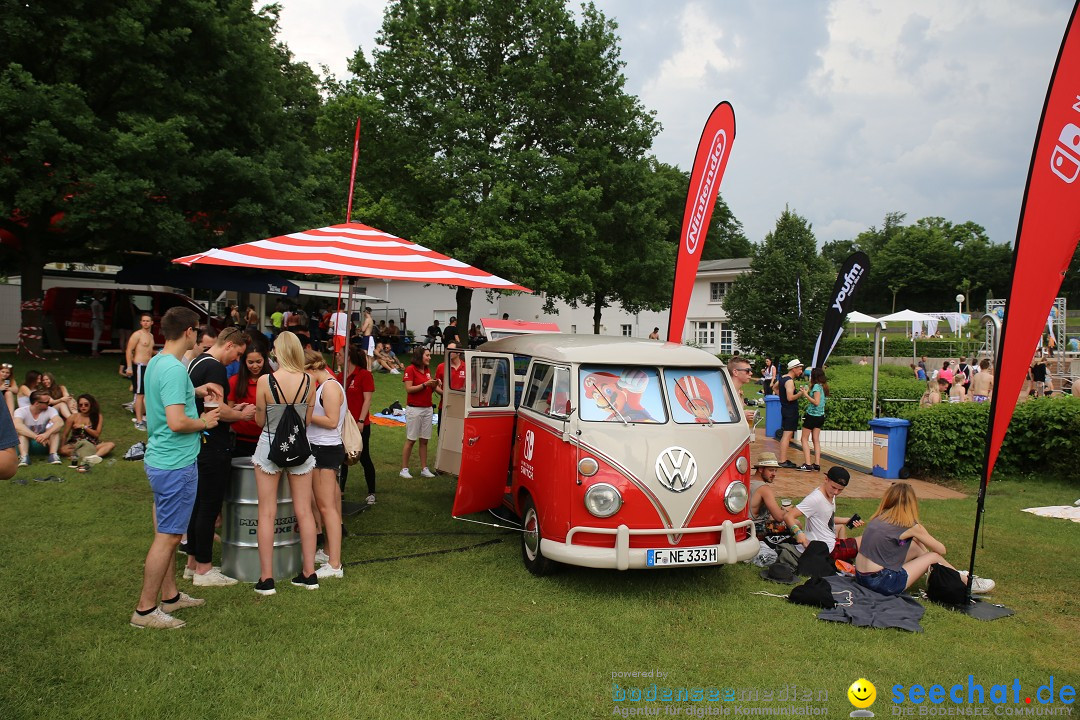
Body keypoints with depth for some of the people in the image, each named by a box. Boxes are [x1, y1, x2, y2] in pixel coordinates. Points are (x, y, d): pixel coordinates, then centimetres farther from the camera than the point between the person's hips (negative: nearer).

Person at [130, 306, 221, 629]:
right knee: (167, 537, -1)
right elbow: (177, 422, -28)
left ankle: (170, 595, 31)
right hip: (176, 465, -10)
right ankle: (145, 610, 8)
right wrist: (205, 422, -11)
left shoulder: (155, 362, 8)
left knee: (166, 533, 19)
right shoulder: (175, 369, -22)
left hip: (160, 460, 10)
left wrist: (195, 392, 16)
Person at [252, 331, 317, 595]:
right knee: (303, 511, 9)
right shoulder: (308, 381, -6)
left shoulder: (265, 381, -13)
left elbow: (259, 420, -3)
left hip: (270, 448, -2)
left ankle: (266, 578, 8)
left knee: (267, 513, 5)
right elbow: (308, 420, 3)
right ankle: (309, 573, 15)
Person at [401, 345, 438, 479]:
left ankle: (424, 469, 11)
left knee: (424, 440, 7)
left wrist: (434, 385, -1)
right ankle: (404, 469, 3)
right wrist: (425, 384, -18)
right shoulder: (410, 369, -7)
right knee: (410, 440, -3)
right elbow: (409, 389, -14)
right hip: (414, 409, -6)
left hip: (427, 409, 6)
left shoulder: (427, 370, 14)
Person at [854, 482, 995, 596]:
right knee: (934, 557, 7)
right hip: (880, 582, -7)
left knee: (916, 546, 19)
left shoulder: (880, 517, 7)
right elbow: (941, 550, 4)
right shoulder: (910, 525, -11)